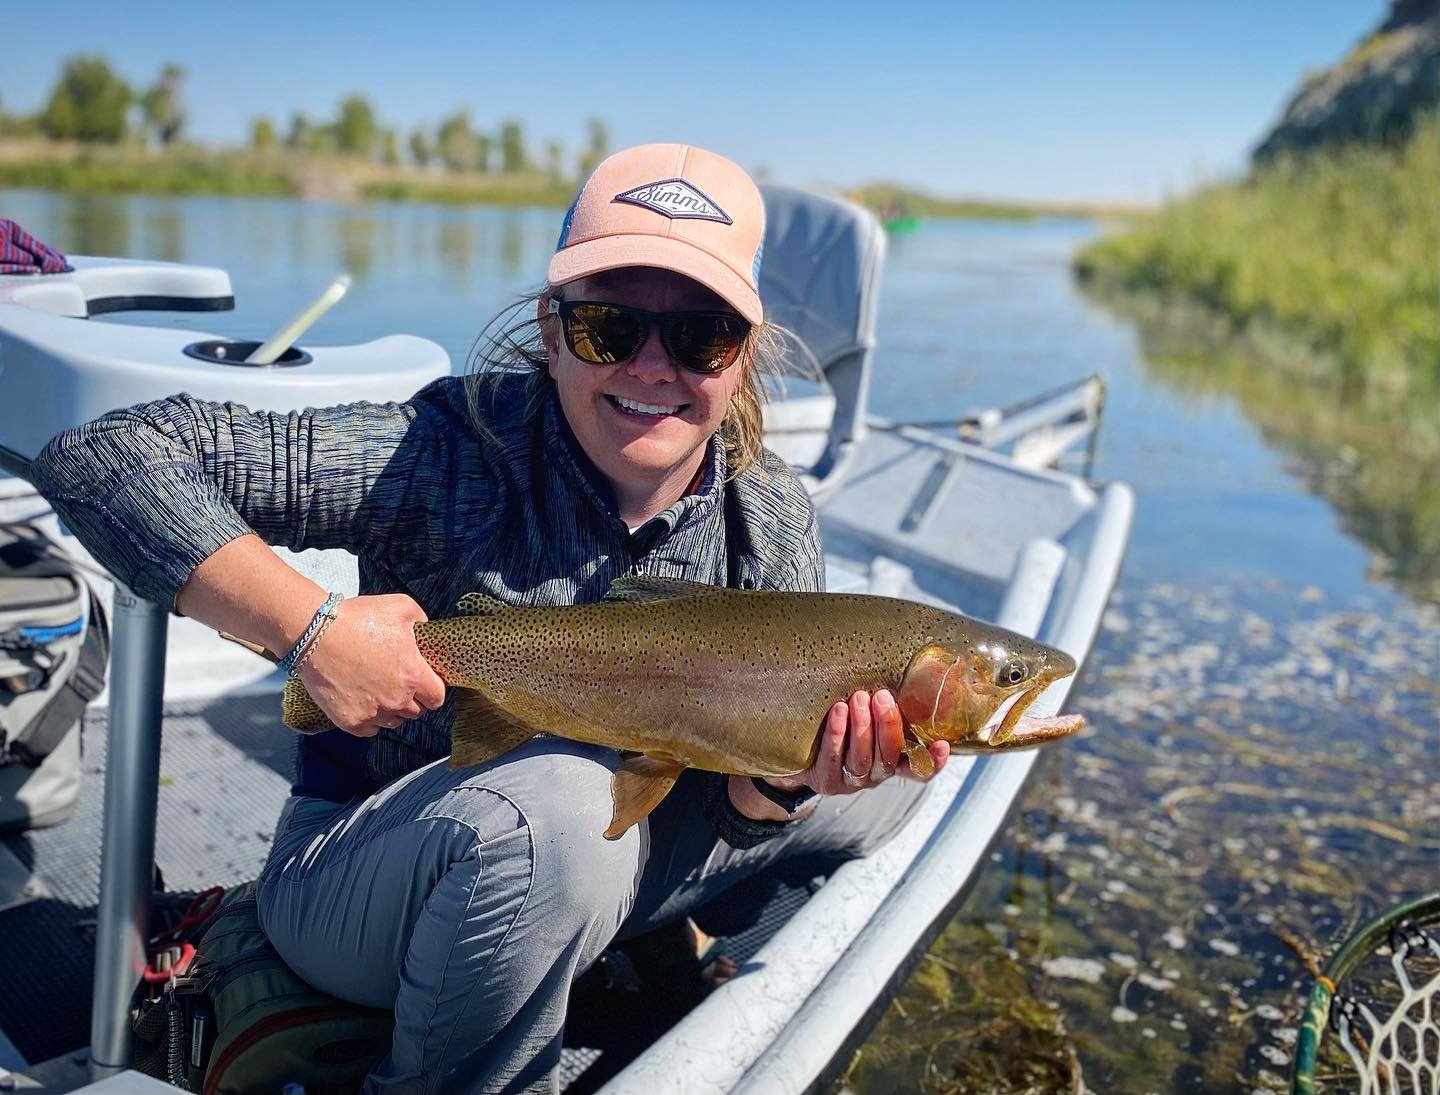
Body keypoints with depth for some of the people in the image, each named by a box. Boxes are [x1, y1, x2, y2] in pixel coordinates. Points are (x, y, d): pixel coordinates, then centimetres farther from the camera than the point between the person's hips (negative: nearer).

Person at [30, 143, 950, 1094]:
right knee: (558, 802, -38)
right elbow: (100, 459, -27)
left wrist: (785, 779, -29)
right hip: (362, 874, -4)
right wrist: (314, 629, -35)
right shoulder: (451, 455, -25)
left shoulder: (773, 525, -11)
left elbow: (743, 794, -5)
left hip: (591, 866, 5)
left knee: (894, 768, -2)